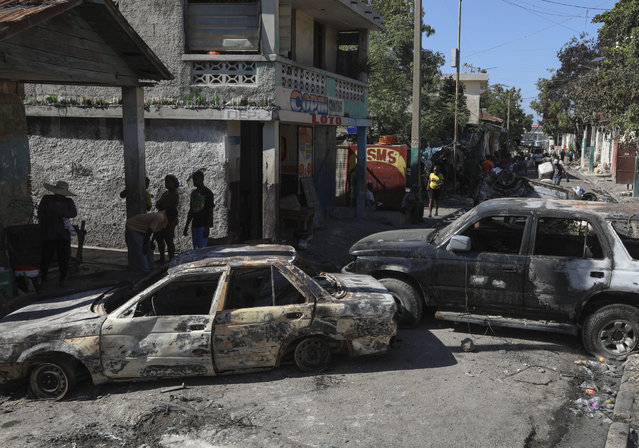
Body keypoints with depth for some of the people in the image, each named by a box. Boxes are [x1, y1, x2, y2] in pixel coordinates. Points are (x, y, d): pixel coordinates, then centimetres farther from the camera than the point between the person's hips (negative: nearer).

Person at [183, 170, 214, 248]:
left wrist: (207, 227, -16)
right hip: (194, 225, 7)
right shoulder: (193, 193, 17)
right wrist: (186, 226, 18)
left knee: (202, 247, -13)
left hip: (203, 225, -7)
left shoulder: (208, 193, -5)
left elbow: (210, 212, -10)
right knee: (195, 248, 6)